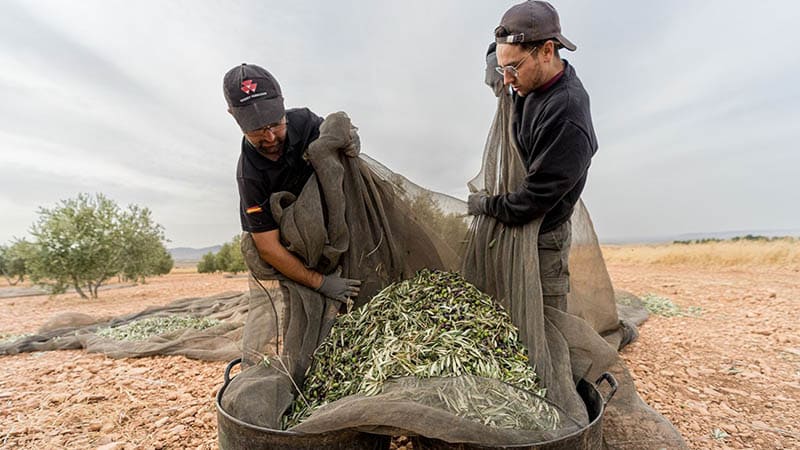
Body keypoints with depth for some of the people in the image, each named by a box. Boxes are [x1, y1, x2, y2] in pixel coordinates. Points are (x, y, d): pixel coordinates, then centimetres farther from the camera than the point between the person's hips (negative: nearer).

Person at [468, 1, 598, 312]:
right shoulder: (533, 85, 0)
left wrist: (484, 204, -9)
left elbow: (532, 202, -25)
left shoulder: (566, 117, -28)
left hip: (542, 235, -8)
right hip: (515, 222, 8)